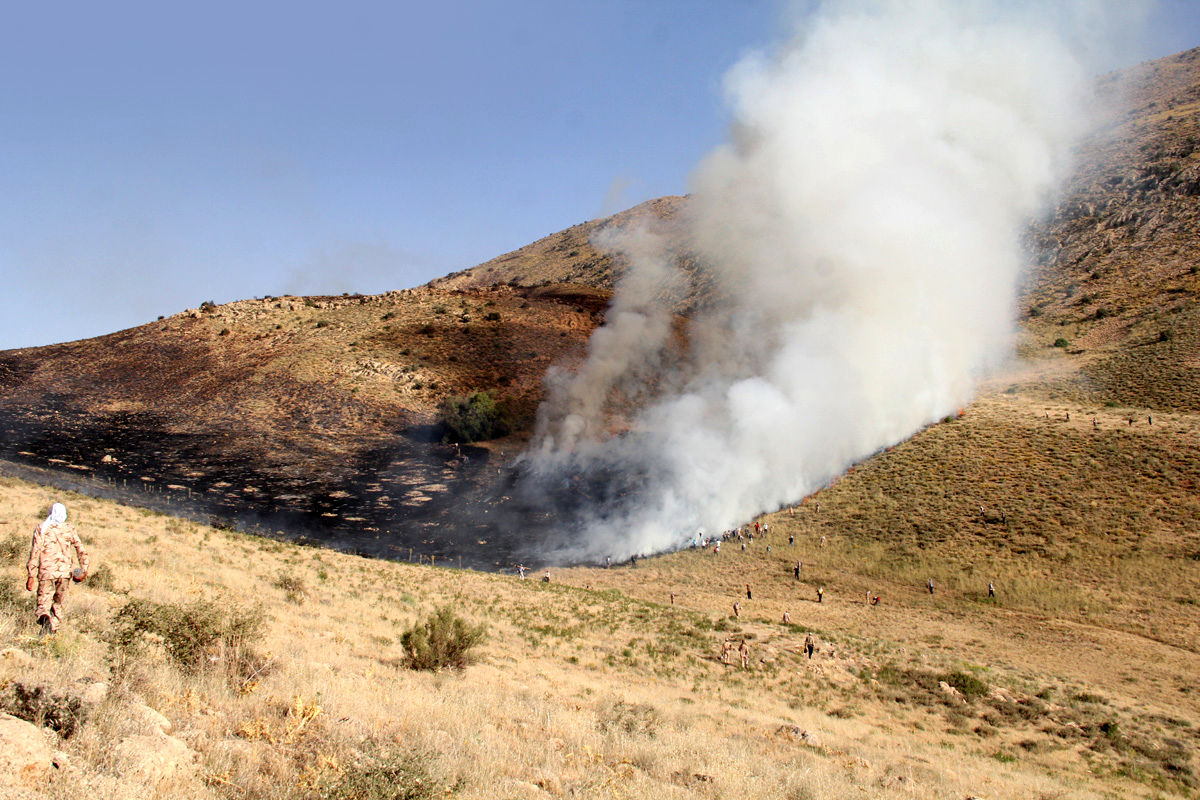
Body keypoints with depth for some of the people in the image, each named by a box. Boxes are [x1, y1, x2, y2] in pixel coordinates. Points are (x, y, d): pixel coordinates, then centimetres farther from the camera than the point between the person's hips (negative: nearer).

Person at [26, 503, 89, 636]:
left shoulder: (41, 529, 0)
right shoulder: (69, 530, 5)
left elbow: (35, 552, -6)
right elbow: (82, 551, 4)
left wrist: (31, 576, -5)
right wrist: (84, 570, 13)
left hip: (46, 572, -2)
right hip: (64, 572, 2)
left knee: (43, 604, -1)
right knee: (57, 603, 18)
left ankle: (45, 619, -32)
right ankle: (53, 630, 16)